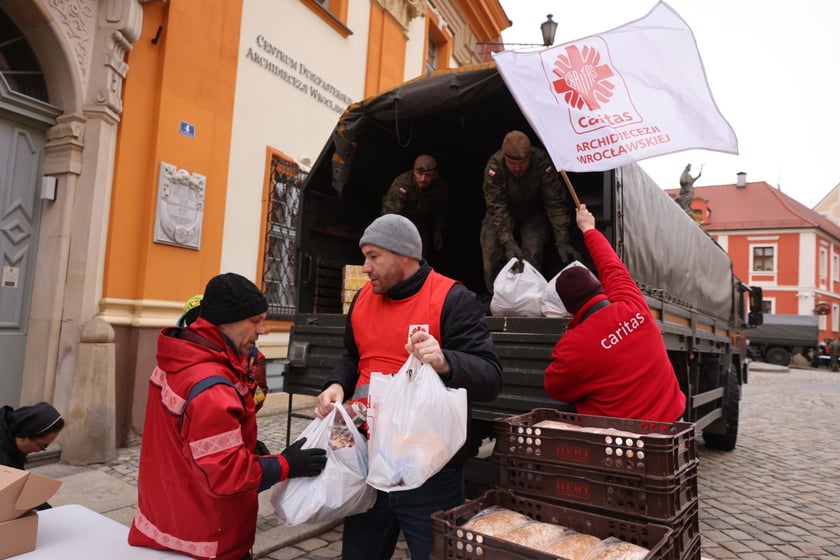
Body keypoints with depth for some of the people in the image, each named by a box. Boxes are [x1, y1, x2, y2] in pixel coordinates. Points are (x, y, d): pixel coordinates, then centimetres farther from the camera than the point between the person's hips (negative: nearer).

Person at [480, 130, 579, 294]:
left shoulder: (542, 162, -27)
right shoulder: (494, 166, -26)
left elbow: (556, 203, -23)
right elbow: (497, 208, -27)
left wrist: (562, 242, -30)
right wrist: (508, 242, -37)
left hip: (534, 212, 0)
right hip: (505, 213, 1)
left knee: (532, 254, -23)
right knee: (492, 253, -16)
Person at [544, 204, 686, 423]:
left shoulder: (572, 347, -19)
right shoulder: (633, 306, -6)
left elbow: (554, 389, 1)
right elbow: (612, 267, 13)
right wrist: (589, 229, 29)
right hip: (672, 418, 6)